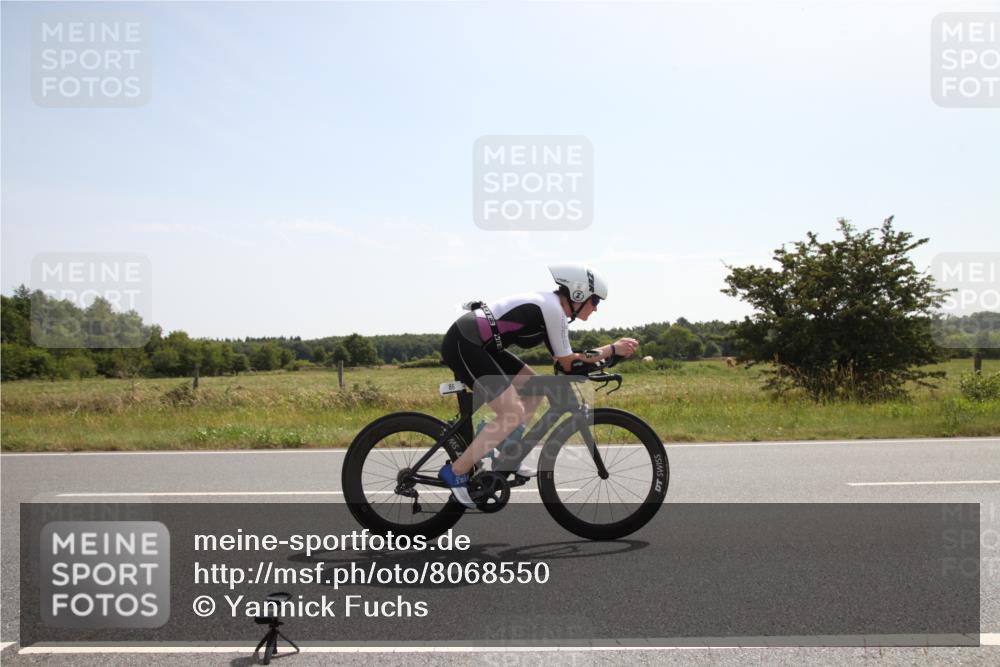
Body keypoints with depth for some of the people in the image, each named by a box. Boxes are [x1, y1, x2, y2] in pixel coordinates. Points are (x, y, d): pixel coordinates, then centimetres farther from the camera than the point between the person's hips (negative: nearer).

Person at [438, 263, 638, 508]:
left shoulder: (548, 304, 16)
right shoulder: (554, 311, -13)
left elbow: (562, 359, 16)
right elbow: (569, 363, -7)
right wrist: (614, 348, 1)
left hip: (475, 342, 11)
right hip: (463, 344, -11)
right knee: (513, 413, -13)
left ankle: (505, 459, 17)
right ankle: (455, 472, -5)